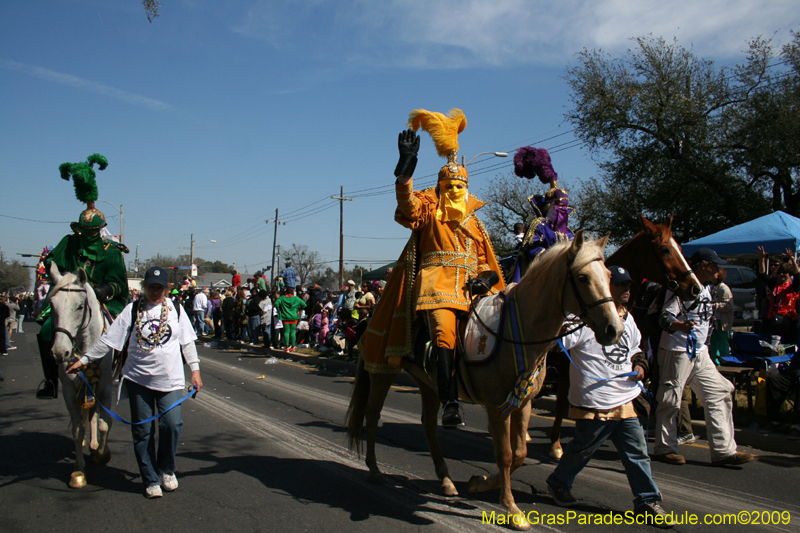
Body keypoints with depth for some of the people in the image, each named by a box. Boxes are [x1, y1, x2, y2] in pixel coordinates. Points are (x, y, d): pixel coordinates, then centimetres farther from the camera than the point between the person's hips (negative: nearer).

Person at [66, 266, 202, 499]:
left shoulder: (175, 309, 5)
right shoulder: (132, 310, 2)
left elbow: (187, 342, 8)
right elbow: (108, 339, 4)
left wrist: (195, 369, 3)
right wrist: (84, 359, 1)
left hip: (170, 379, 0)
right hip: (138, 379, 1)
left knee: (172, 424, -11)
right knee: (142, 431, 5)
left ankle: (167, 470, 15)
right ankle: (151, 480, 19)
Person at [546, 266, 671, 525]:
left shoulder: (627, 317, 13)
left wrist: (640, 365, 9)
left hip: (627, 400, 7)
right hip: (595, 403, -6)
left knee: (637, 452, 8)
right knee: (582, 448, 11)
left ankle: (648, 500, 20)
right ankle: (558, 483, 34)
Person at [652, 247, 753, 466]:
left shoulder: (705, 288, 15)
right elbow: (665, 317, -23)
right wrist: (680, 325, -41)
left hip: (700, 353, 10)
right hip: (677, 352, -9)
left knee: (720, 394, 7)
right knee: (670, 401, -1)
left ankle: (724, 450, 13)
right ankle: (664, 448, 12)